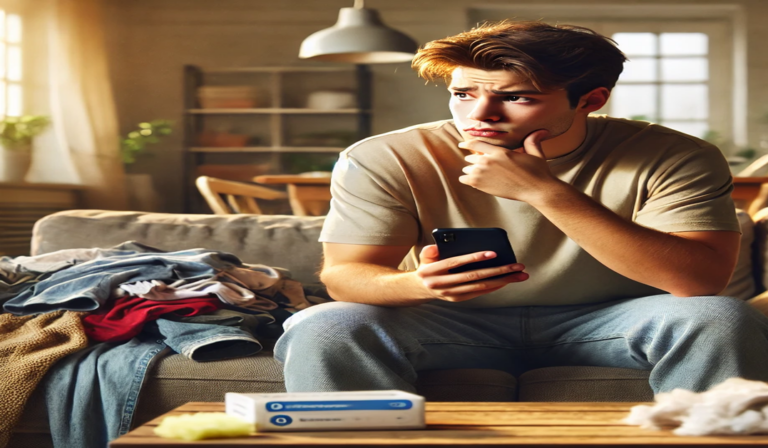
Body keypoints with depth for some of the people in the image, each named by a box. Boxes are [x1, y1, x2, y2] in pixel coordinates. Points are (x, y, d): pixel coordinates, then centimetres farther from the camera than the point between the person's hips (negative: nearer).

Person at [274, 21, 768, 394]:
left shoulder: (670, 159, -18)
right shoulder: (385, 161, -16)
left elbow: (700, 281, -30)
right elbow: (344, 273, -15)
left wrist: (544, 191, -34)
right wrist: (420, 284, -41)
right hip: (457, 326, 1)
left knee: (723, 320, -29)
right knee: (323, 329, -28)